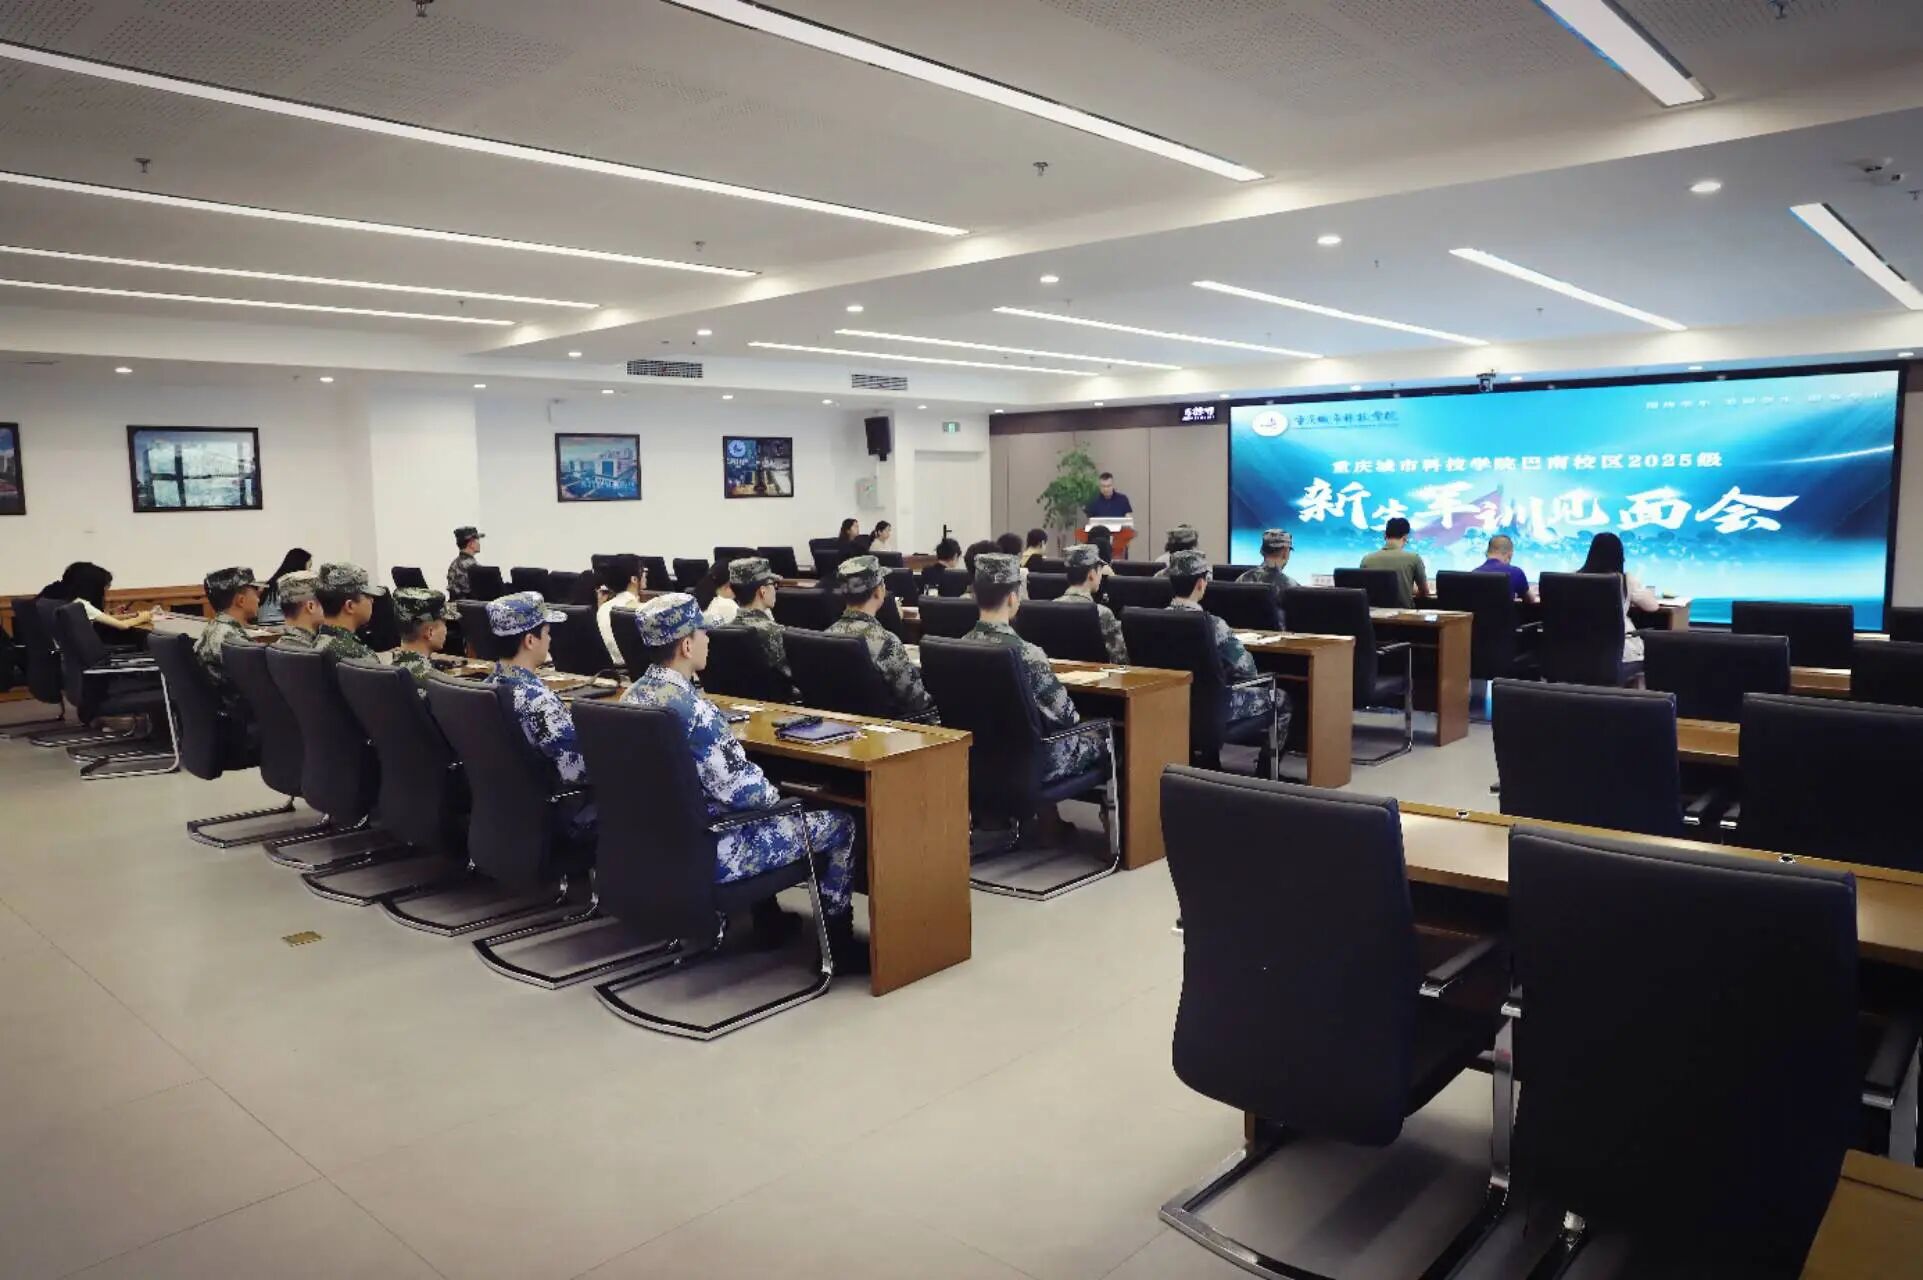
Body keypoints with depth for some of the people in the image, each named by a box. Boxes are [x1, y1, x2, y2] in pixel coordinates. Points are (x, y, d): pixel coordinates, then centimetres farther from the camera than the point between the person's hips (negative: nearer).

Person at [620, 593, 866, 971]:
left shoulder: (633, 695, 2)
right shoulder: (688, 706, -27)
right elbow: (740, 788, -24)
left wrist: (764, 790, 12)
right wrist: (774, 793, -3)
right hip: (704, 851, -9)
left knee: (770, 806, 34)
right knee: (841, 825, 3)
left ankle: (767, 919, 38)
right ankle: (837, 943, 16)